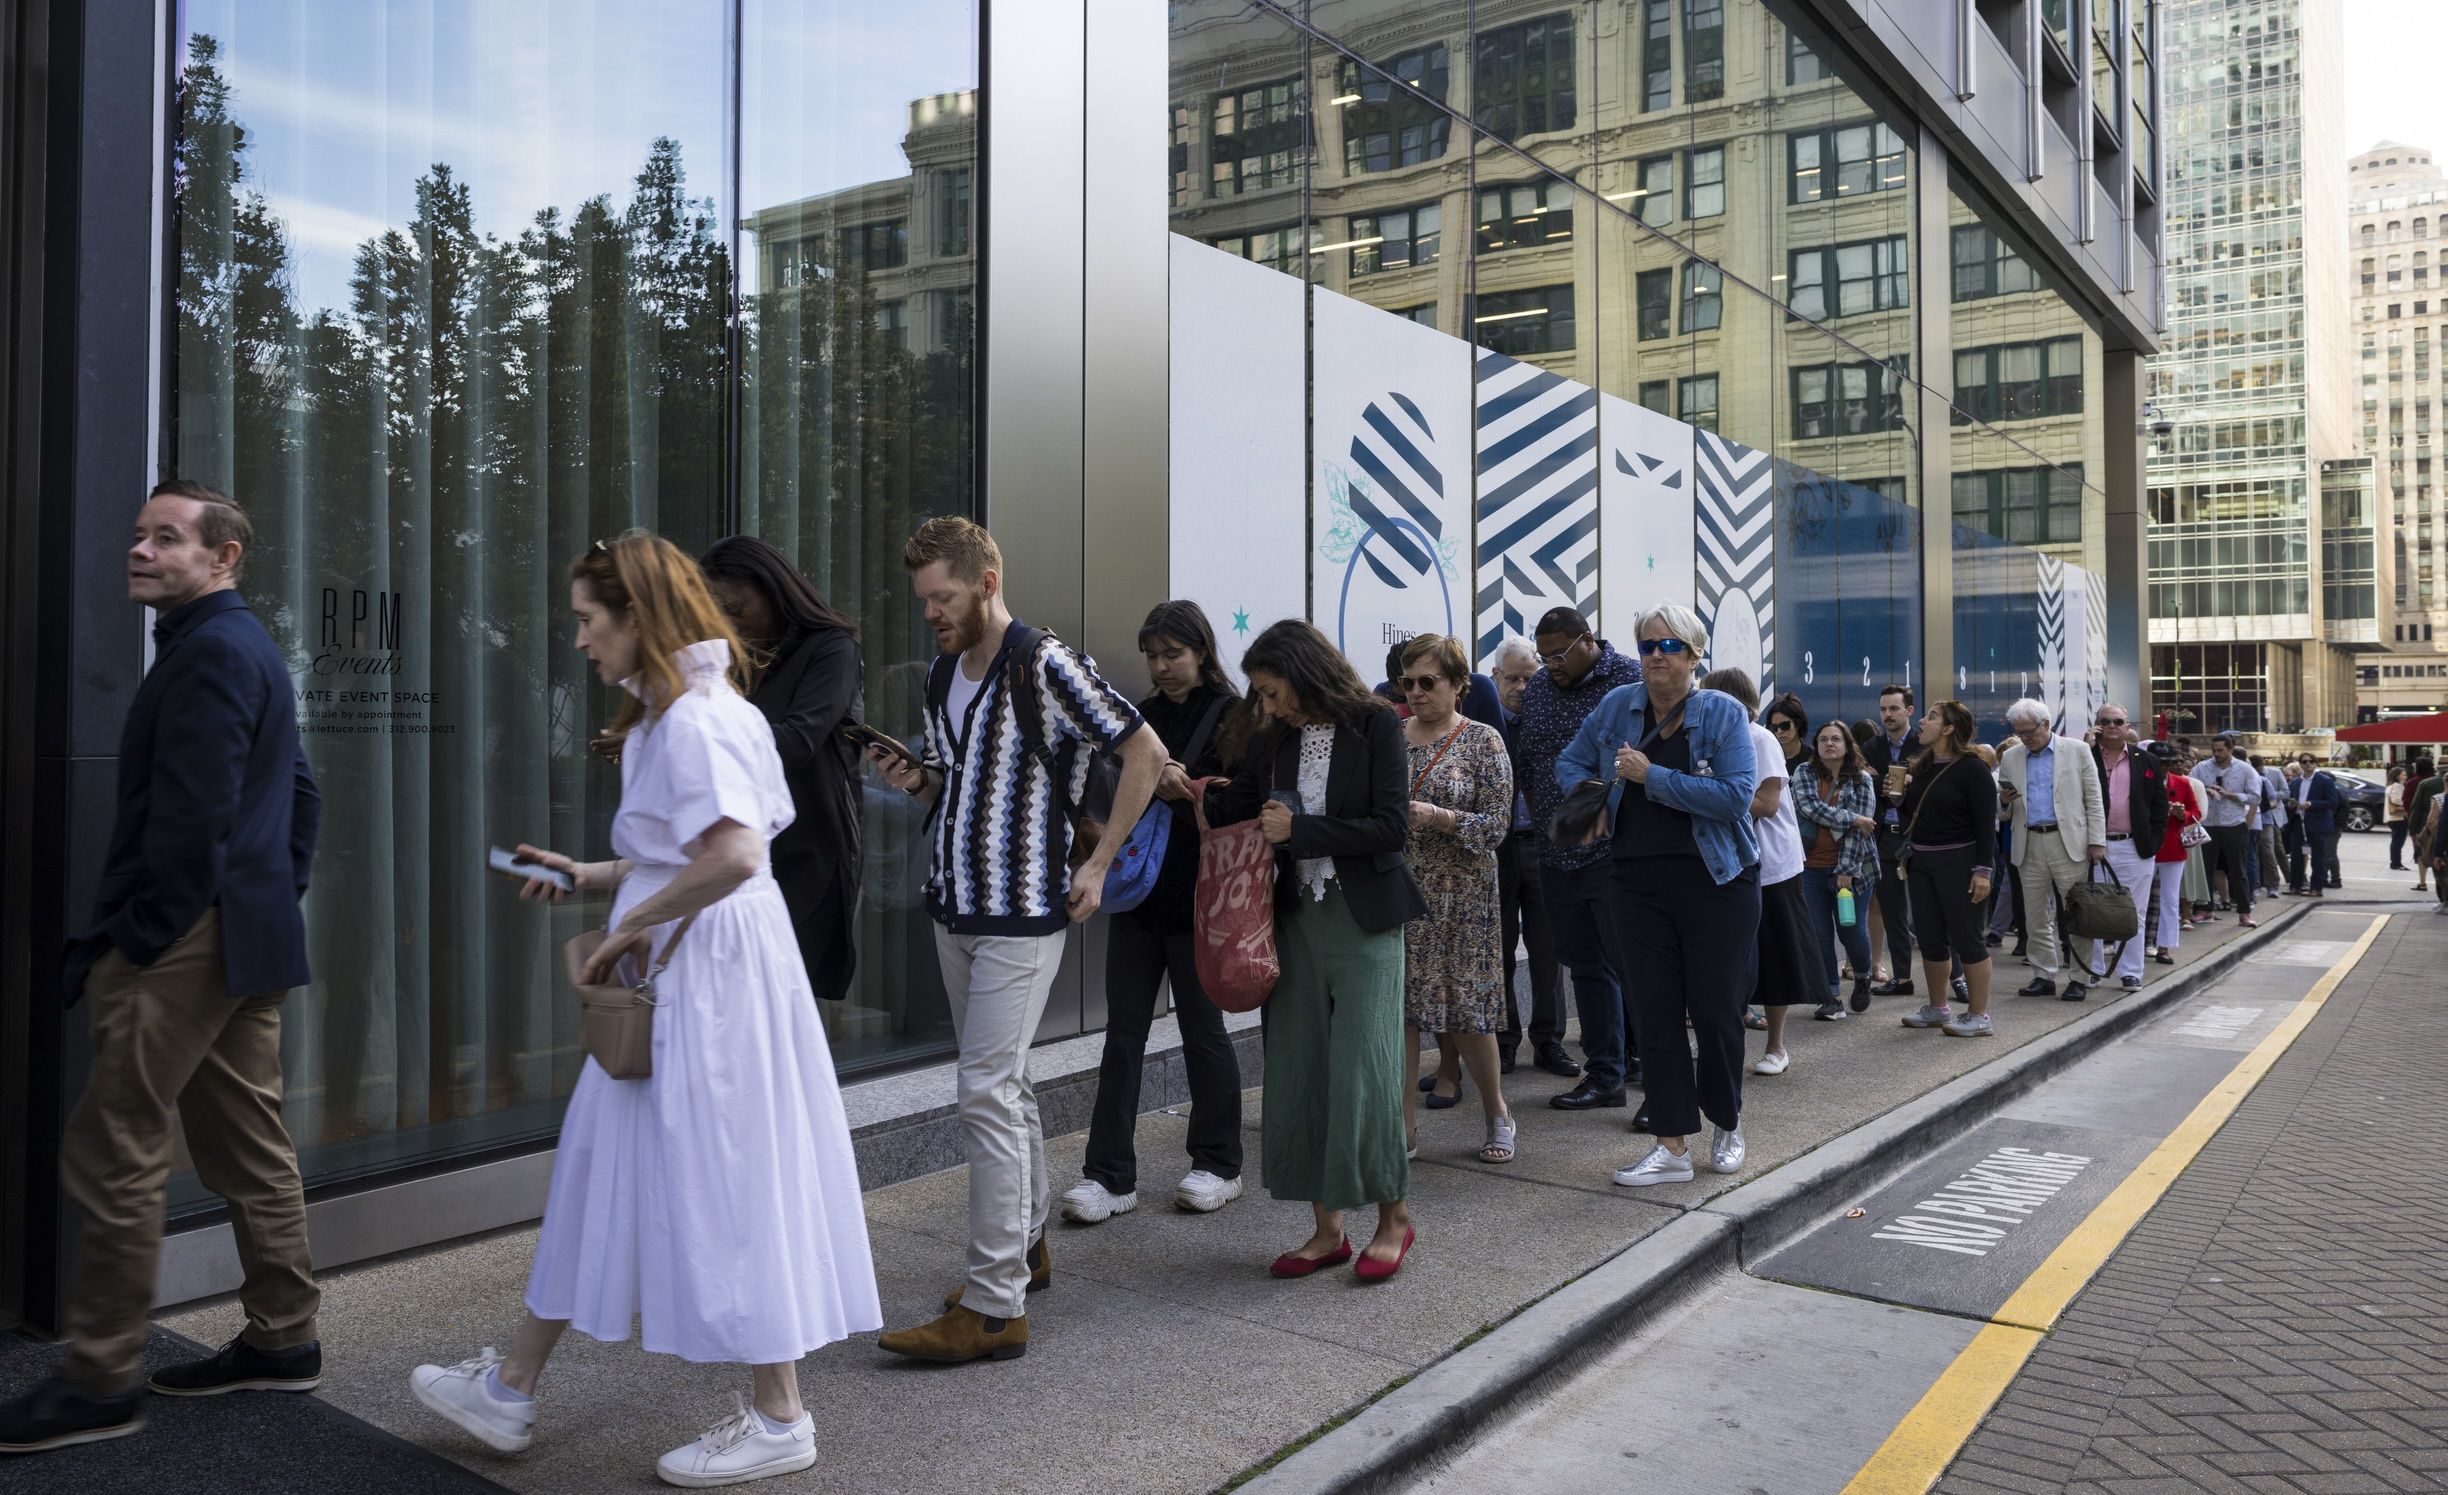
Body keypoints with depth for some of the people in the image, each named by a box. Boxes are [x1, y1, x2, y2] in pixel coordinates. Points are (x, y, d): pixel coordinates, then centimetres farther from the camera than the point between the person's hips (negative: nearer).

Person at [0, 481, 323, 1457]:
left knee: (110, 1150, -3)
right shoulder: (253, 648, 18)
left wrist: (132, 940, -15)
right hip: (248, 939, 10)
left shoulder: (210, 652, -14)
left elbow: (191, 817, -21)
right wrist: (278, 898, 20)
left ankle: (100, 1383, 6)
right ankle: (282, 1341, 22)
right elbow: (299, 795, 23)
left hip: (192, 940, -10)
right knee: (248, 1147, 14)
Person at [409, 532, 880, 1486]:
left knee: (720, 1180, -2)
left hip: (706, 974, -11)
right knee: (604, 1168, 16)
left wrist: (633, 927, -19)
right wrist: (590, 877, 14)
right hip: (671, 978, 11)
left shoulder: (695, 717, -17)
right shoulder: (670, 715, 16)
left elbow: (734, 854, -30)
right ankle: (511, 1390, 30)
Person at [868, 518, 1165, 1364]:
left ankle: (995, 1306, -6)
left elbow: (1144, 753, -10)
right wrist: (916, 780, -1)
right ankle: (1026, 1246, 31)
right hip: (954, 909, 8)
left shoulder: (1046, 666, -13)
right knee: (1004, 1084, 17)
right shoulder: (942, 673, 11)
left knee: (985, 1092, -11)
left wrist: (1098, 864, -11)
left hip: (1022, 915, -8)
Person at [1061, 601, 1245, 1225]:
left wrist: (1180, 789, -21)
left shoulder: (1232, 718, -5)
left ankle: (1219, 1165, 22)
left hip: (1196, 898, -5)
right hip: (1138, 892, 5)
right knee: (1123, 1031, 3)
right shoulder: (1145, 716, 12)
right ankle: (1110, 1176, 8)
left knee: (1203, 1029, 6)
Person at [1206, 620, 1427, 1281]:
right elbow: (1229, 812, 13)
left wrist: (1298, 829, -15)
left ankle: (1394, 1217, 15)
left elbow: (1392, 828, -13)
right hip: (1297, 921, 6)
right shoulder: (1273, 742, 9)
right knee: (1299, 1073, 6)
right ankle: (1326, 1229, 17)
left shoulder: (1375, 726, -7)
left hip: (1363, 921, -5)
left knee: (1362, 1069, -5)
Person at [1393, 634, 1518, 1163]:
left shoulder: (1483, 740, -2)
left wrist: (1434, 816, -20)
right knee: (1398, 1008, 2)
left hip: (1459, 896, -3)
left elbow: (1498, 825, -7)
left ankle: (1498, 1114, 23)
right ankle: (1403, 1123, 14)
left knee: (1466, 1010, 1)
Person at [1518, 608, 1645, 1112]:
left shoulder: (1631, 682, -7)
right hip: (1558, 857, 6)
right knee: (1587, 968, 12)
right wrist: (1537, 823, 12)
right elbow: (1523, 764, 18)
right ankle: (1605, 1075, 20)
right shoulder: (1537, 689, 11)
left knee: (1632, 965, -2)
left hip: (1616, 856, -6)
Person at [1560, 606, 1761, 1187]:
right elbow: (1571, 763, 16)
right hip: (1640, 882, 3)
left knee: (1714, 1008, 3)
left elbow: (1736, 795, -17)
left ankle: (1727, 1123, 28)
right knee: (1655, 1010, 3)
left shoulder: (1724, 713, -5)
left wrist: (1652, 776, -18)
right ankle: (1673, 1146, 10)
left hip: (1717, 881, -3)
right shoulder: (1619, 705, 5)